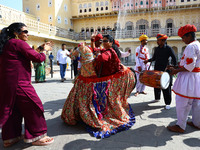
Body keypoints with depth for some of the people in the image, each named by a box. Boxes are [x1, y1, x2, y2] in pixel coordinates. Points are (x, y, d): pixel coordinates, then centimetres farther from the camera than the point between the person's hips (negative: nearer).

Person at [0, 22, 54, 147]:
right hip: (18, 84, -10)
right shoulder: (18, 43, -11)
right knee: (33, 106, 0)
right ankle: (36, 136, 11)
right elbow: (37, 58, -14)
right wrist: (45, 50, 4)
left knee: (13, 109, 18)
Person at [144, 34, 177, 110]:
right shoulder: (157, 49, 9)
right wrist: (148, 60, 1)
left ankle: (167, 103, 6)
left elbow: (174, 59, -4)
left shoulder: (168, 48, -6)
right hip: (157, 69, 6)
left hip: (165, 70, -5)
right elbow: (154, 58, 18)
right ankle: (157, 98, 33)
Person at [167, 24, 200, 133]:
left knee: (182, 102, -3)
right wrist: (176, 67, 12)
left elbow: (189, 66, -23)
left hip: (189, 77, -10)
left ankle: (180, 126, 6)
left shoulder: (191, 46, -17)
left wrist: (176, 71, -13)